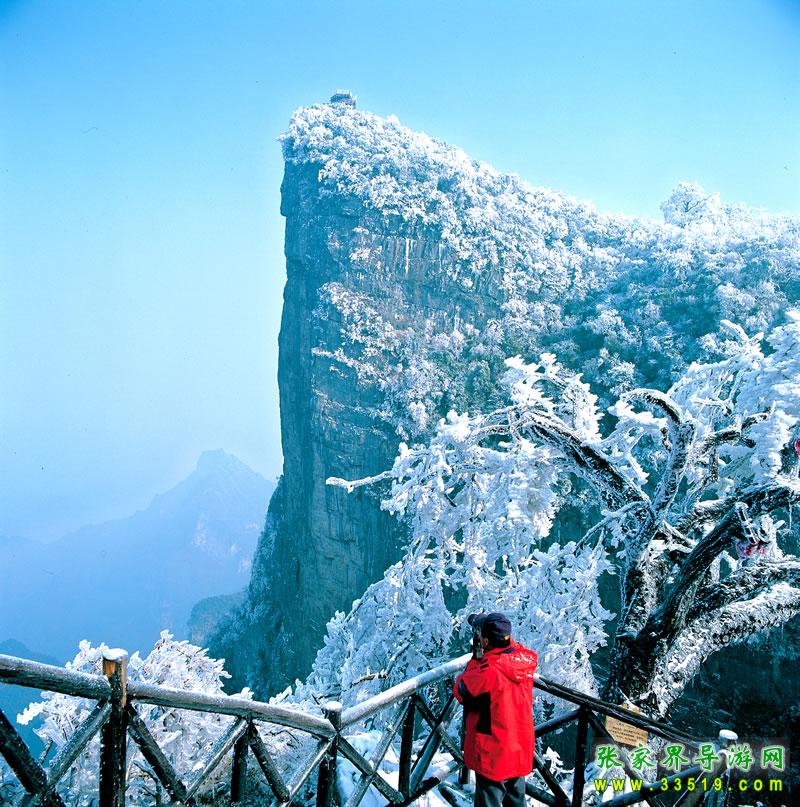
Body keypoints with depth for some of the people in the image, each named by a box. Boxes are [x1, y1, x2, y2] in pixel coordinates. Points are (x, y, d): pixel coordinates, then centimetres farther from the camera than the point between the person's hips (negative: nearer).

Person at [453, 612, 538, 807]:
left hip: (493, 755, -7)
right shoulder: (526, 660, -9)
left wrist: (475, 660, -6)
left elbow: (460, 691, -13)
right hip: (520, 752, 7)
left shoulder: (487, 671, -29)